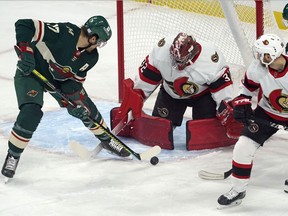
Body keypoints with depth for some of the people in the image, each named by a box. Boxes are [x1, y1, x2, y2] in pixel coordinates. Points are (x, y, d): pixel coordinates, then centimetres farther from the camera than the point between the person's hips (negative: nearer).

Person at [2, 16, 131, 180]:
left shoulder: (91, 57, -13)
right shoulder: (63, 33, -35)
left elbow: (76, 79, -3)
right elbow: (24, 25, -35)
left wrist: (75, 100, -17)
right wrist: (25, 52, -42)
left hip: (61, 79, 6)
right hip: (31, 72, -6)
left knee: (87, 109, 8)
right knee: (31, 113, -26)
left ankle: (107, 140, 34)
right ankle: (13, 155, -8)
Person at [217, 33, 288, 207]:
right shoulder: (257, 69, -21)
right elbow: (248, 87, 3)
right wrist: (242, 103, -9)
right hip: (267, 113, 2)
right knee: (243, 147, -9)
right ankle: (238, 190, 6)